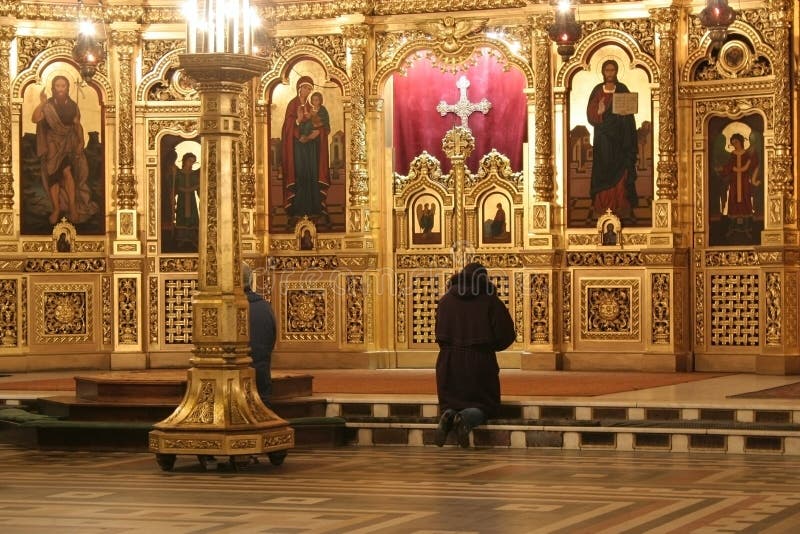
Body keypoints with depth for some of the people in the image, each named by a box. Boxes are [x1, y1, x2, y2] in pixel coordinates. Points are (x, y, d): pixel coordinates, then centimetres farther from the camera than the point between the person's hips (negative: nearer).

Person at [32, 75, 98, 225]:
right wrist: (41, 103, -31)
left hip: (69, 143, 0)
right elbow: (35, 119, -21)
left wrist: (81, 142, 0)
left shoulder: (72, 105, -1)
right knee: (53, 176, 2)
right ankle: (56, 208, 12)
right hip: (52, 144, 0)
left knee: (67, 172, -16)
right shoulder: (47, 106, -7)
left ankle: (72, 207, -11)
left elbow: (78, 125, 7)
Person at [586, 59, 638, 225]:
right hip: (603, 137, 0)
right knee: (602, 171, -3)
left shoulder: (623, 90, 6)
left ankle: (624, 209, -1)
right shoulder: (597, 91, 6)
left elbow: (629, 114, 4)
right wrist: (599, 112, -22)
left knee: (622, 172, -2)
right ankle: (598, 209, -3)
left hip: (620, 136, 0)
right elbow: (591, 113, -1)